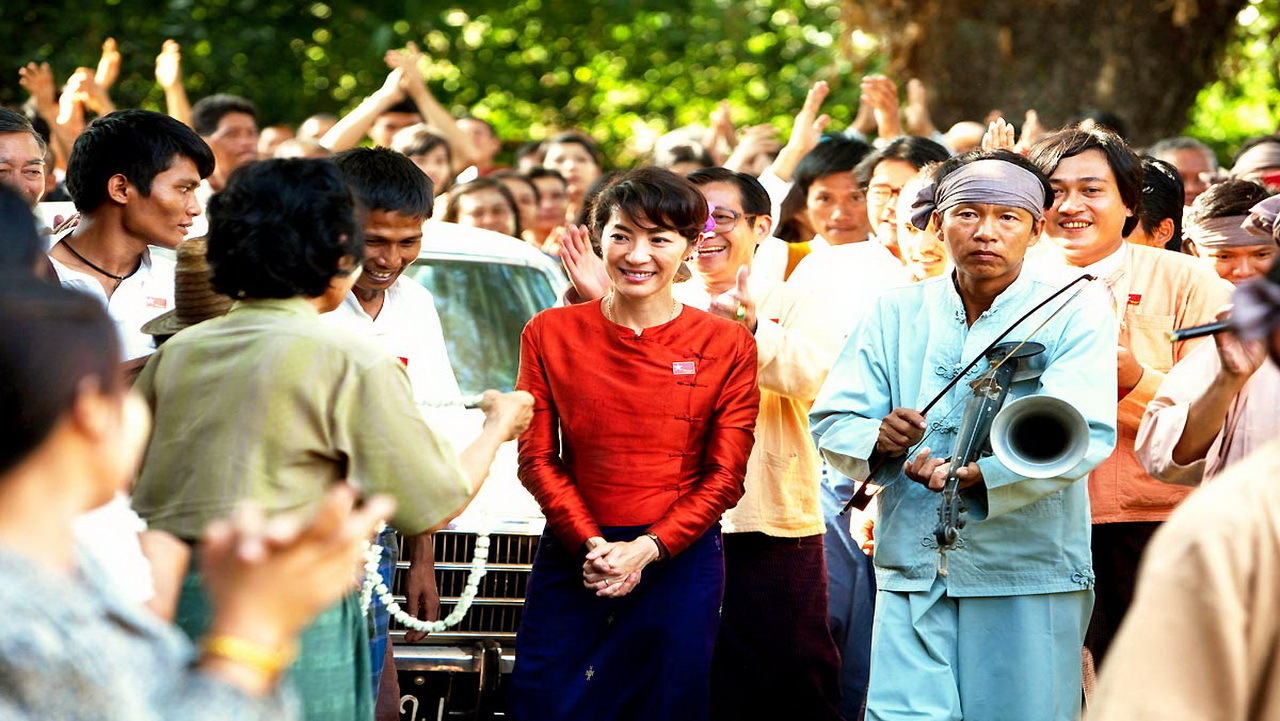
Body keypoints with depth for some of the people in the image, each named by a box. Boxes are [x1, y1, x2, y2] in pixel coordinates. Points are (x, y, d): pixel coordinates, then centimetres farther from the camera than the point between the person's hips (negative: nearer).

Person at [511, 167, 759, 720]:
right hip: (570, 560, 1)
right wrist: (592, 545, -12)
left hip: (679, 565, -1)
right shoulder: (551, 334, 6)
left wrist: (648, 548, -13)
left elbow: (725, 476, 0)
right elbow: (537, 458, 3)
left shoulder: (727, 346, 2)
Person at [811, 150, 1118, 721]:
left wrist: (980, 475, -25)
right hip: (912, 569, 2)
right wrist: (876, 439, -17)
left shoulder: (1074, 311, 0)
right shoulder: (896, 311, 11)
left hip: (1031, 575, -2)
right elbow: (831, 421, 7)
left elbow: (1085, 432, -13)